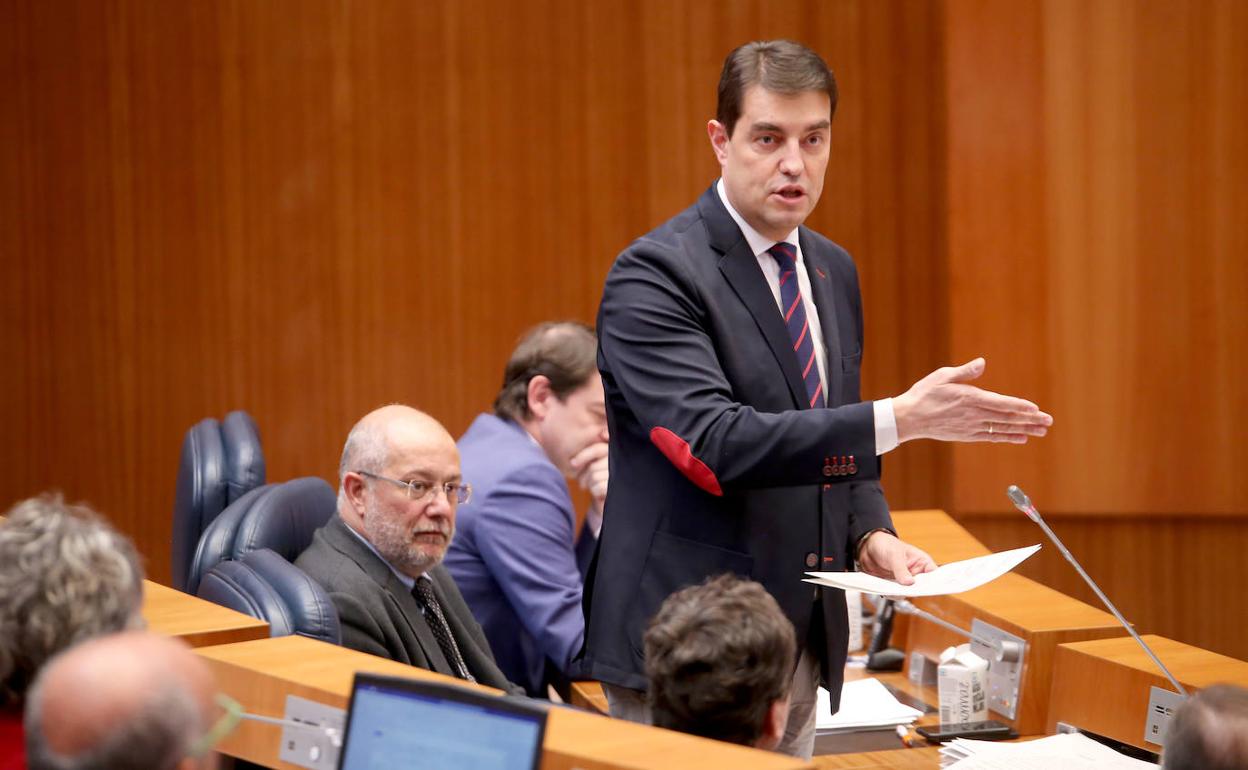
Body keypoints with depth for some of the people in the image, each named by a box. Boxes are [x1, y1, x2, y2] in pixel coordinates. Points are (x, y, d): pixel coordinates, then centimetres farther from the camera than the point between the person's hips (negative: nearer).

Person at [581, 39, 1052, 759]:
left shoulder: (834, 271, 12)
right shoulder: (654, 276, -13)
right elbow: (714, 444, -25)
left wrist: (872, 536, 1)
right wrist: (900, 418, -28)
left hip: (805, 642, 7)